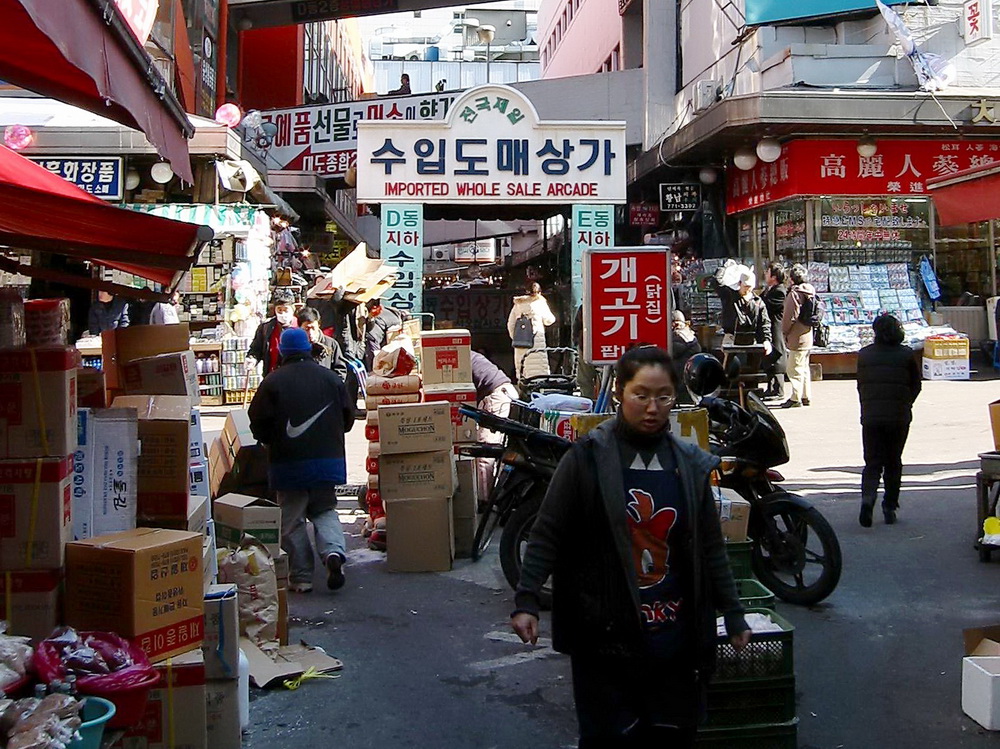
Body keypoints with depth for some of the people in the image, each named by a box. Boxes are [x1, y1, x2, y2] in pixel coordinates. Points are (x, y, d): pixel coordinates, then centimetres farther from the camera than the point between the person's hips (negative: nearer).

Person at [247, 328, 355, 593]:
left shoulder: (273, 382, -7)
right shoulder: (331, 378, 2)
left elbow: (258, 423, -4)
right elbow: (348, 417, 10)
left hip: (288, 462, -3)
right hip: (328, 459, 3)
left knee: (292, 520, 8)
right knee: (325, 510, 18)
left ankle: (301, 577, 10)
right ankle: (333, 551, -8)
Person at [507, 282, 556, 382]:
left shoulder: (518, 304, 12)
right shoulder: (540, 303, 1)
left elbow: (510, 323, 12)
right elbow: (548, 320, 9)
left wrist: (514, 338, 18)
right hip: (536, 338, -4)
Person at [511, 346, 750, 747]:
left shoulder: (690, 464, 6)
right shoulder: (588, 457, -7)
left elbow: (711, 547, 12)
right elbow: (547, 534, -6)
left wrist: (734, 618, 14)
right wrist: (526, 601, -15)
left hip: (674, 635, 4)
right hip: (604, 636, -4)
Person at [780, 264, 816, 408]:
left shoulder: (794, 293, -17)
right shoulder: (809, 292, 11)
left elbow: (791, 316, -18)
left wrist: (785, 331, -5)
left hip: (797, 337, -10)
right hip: (807, 336, 10)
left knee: (794, 369, -5)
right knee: (804, 368, 16)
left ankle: (796, 398, -3)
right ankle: (805, 396, 22)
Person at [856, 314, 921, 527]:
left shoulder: (864, 354, 2)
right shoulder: (906, 354, -1)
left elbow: (860, 385, 7)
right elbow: (916, 385, 6)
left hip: (870, 416, 0)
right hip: (899, 417, 0)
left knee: (872, 462, 5)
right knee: (893, 463, 13)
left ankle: (868, 497, -20)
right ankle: (890, 506, 14)